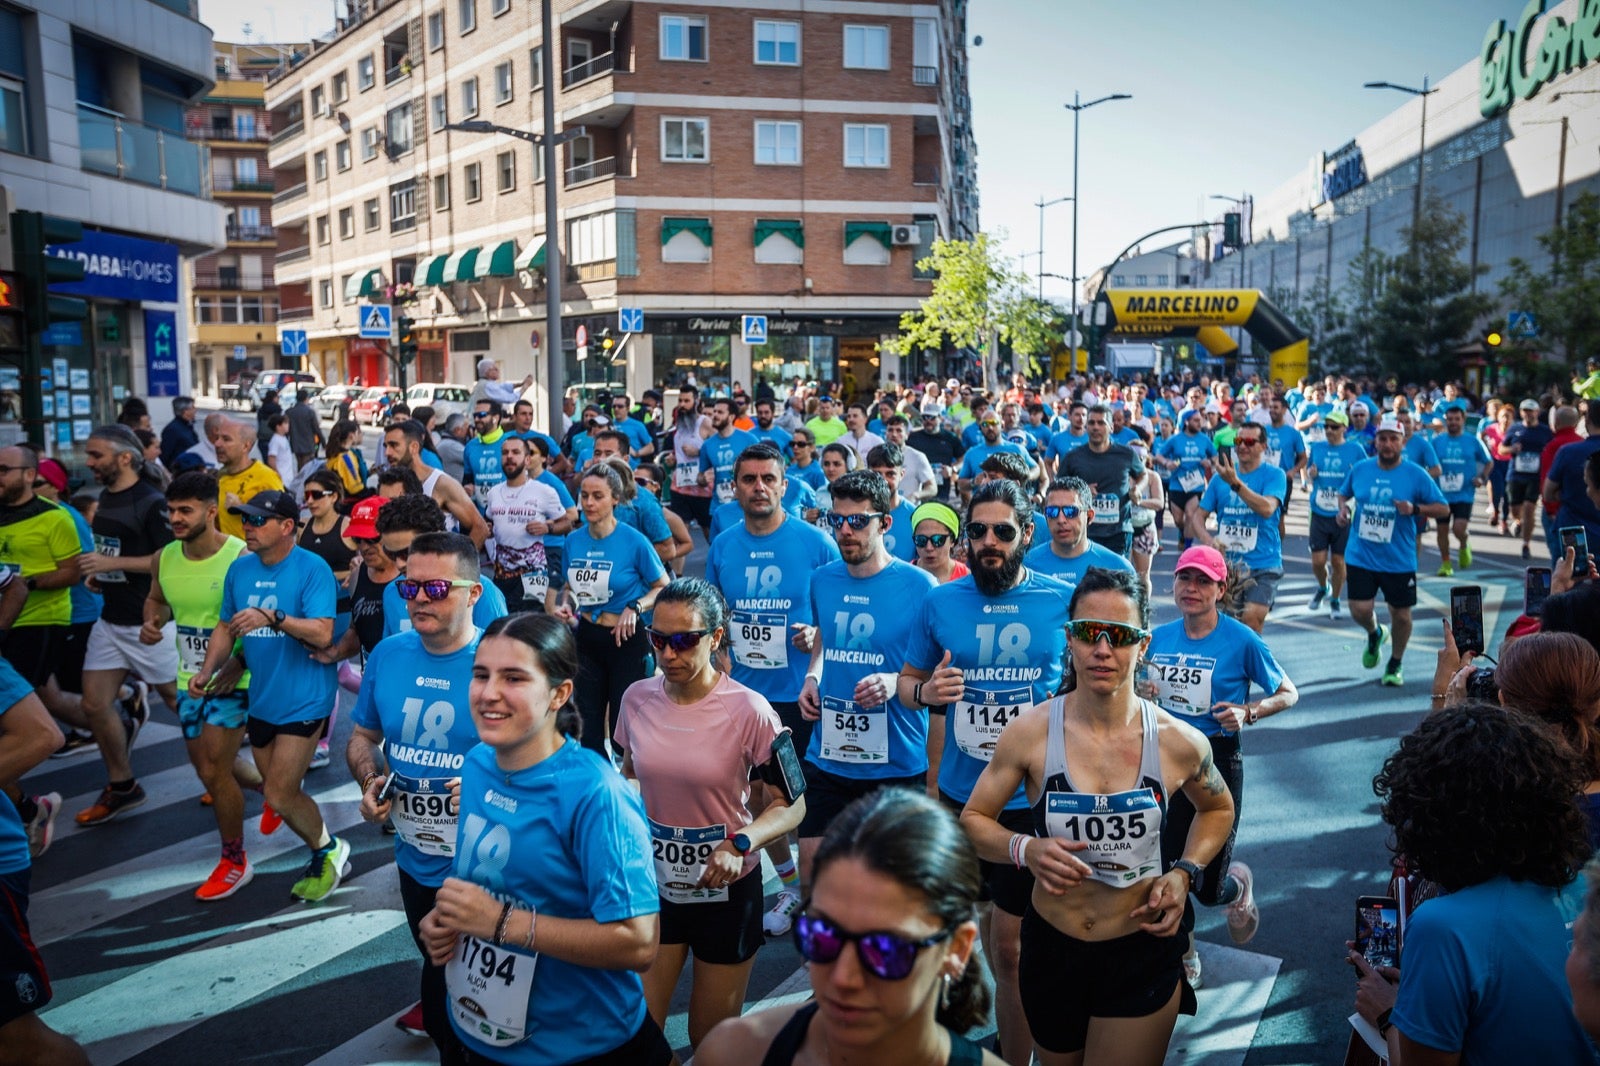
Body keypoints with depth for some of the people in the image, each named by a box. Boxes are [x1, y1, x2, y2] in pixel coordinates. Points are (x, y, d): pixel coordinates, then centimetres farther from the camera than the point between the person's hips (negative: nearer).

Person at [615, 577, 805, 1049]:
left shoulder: (748, 710, -18)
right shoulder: (637, 698, -6)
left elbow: (792, 804, -12)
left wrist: (741, 843, -27)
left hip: (726, 888, -3)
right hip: (653, 882, 3)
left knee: (713, 1039, 14)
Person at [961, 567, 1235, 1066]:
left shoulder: (1180, 743, -12)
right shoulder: (1030, 732, -15)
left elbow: (1218, 808, 10)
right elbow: (972, 820, -4)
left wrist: (1185, 874, -5)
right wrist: (1025, 849, -23)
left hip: (1142, 954, -1)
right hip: (1049, 949, 1)